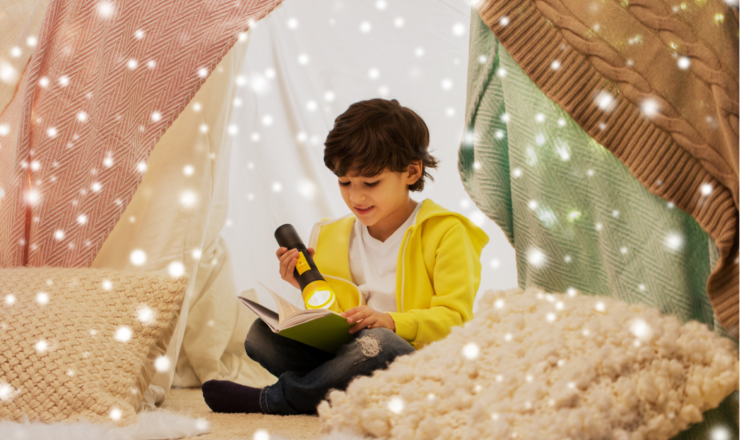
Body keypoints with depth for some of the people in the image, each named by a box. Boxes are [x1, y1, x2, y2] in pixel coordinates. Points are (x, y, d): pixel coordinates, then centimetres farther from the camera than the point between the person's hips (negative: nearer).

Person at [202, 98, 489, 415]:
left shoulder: (445, 234, -1)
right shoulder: (332, 237, 16)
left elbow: (454, 318, -9)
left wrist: (390, 322, -24)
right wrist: (305, 290, -1)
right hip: (342, 350, 5)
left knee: (376, 343, -39)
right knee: (261, 333, -14)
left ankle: (270, 400, -18)